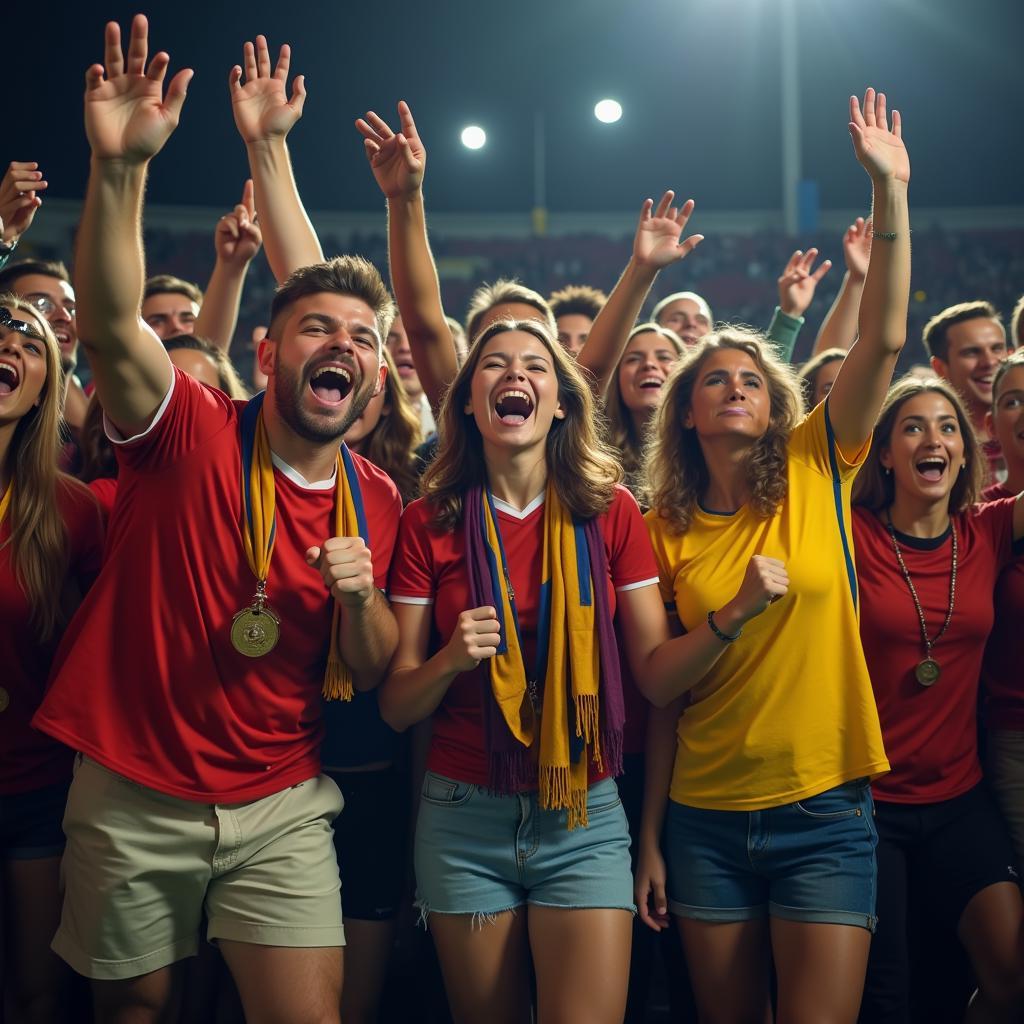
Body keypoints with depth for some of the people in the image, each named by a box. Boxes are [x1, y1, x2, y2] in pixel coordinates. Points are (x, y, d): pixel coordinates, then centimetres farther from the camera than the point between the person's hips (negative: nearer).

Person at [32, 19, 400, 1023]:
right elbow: (110, 322, -29)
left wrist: (360, 597, -14)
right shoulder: (194, 433, -10)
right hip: (134, 796, -2)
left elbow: (370, 674, 8)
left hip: (280, 806, 2)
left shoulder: (375, 501, 1)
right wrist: (119, 166, -43)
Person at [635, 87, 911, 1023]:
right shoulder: (665, 528, 4)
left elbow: (884, 342, -9)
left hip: (824, 811, -1)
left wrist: (890, 190, -13)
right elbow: (656, 685, 1)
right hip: (706, 816, 2)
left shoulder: (816, 474, 1)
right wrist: (736, 612, -15)